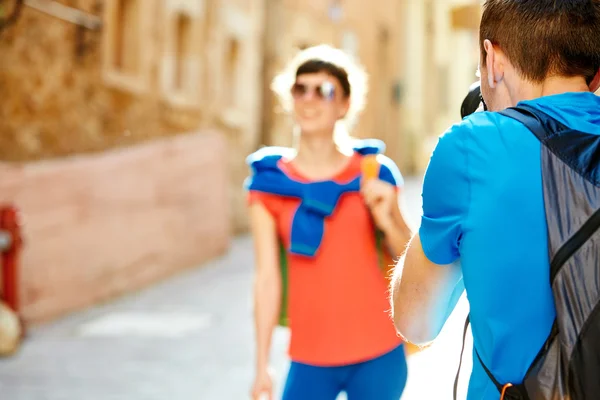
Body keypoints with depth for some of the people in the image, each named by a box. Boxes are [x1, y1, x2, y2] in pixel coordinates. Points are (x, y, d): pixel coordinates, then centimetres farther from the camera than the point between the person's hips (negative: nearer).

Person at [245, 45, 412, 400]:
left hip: (379, 355, 0)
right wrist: (262, 367, -3)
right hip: (310, 361, 0)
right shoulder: (269, 183, 1)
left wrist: (385, 219, -12)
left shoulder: (373, 173, 2)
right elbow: (268, 278, -1)